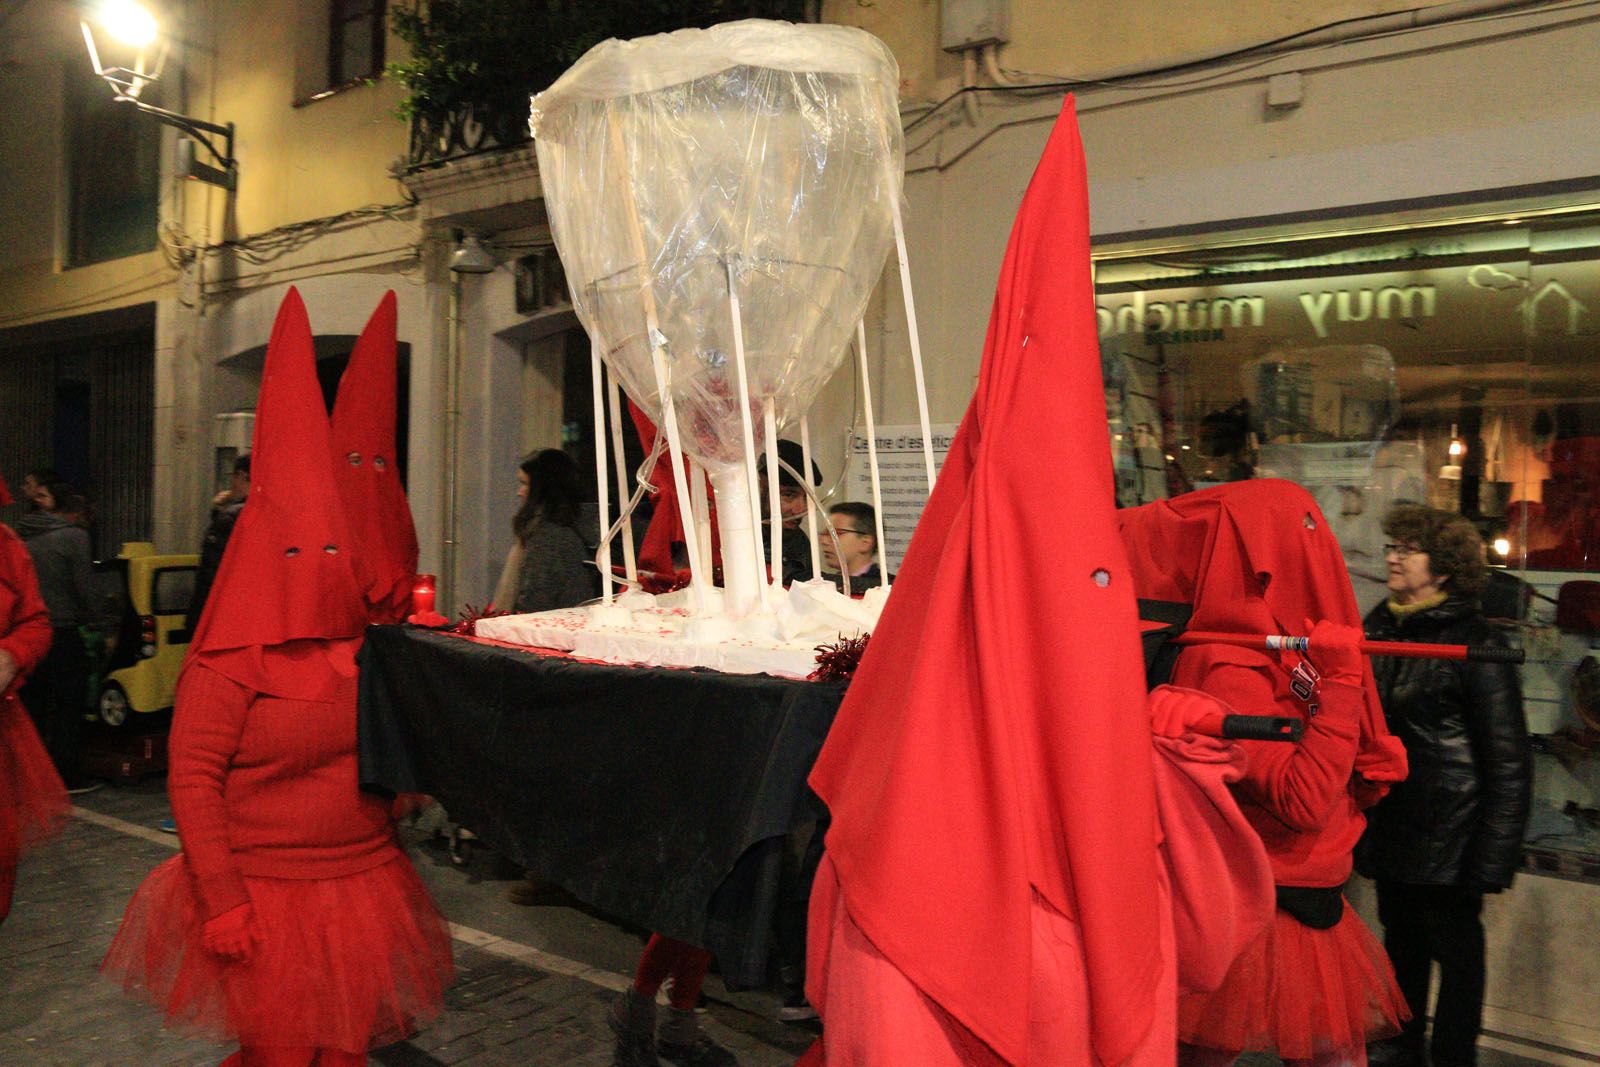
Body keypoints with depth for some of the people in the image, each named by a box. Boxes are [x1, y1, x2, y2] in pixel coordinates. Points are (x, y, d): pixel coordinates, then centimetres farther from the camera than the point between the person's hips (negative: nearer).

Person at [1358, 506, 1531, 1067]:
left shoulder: (1474, 642, -14)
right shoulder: (1379, 627, 6)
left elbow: (1509, 762, -14)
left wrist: (1493, 857, -16)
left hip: (1448, 832, -6)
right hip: (1390, 826, 7)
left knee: (1456, 951, 9)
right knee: (1401, 942, 20)